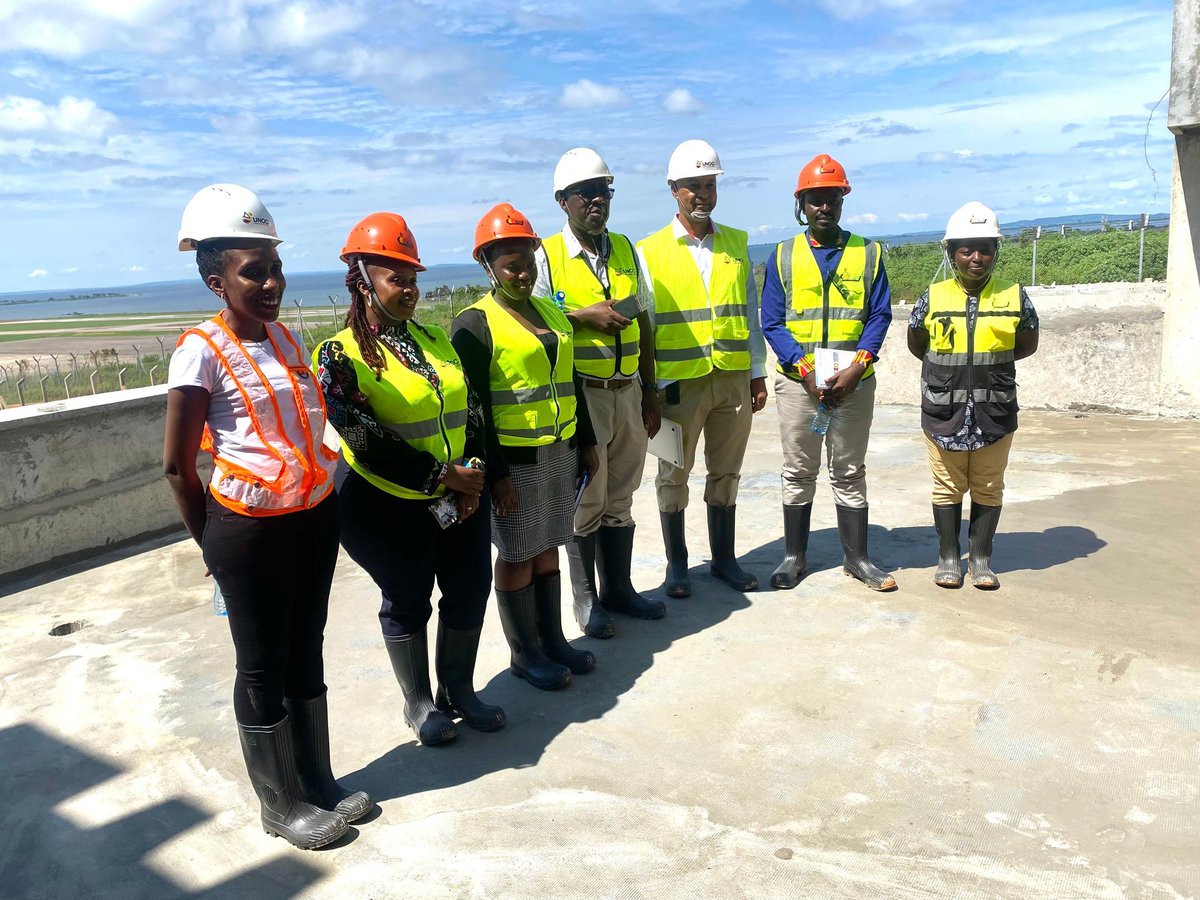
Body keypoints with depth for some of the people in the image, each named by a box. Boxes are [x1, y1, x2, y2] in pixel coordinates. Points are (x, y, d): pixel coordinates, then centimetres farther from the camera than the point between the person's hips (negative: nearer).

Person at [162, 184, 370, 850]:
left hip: (315, 514, 7)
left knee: (305, 653, 18)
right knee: (262, 669, 9)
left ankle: (317, 783, 35)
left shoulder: (285, 337, 6)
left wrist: (319, 497, 13)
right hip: (250, 527, -6)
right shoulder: (202, 351, -14)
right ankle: (280, 805, 27)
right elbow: (176, 464, -10)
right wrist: (213, 542, -2)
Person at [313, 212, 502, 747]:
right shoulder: (342, 354, -12)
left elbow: (470, 408, 9)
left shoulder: (433, 338, 7)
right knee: (407, 602, 10)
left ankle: (459, 690, 34)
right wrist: (442, 474, -18)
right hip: (388, 506, -6)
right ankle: (419, 704, 31)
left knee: (470, 590, 12)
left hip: (459, 496, 6)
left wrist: (474, 471, -6)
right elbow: (366, 441, -19)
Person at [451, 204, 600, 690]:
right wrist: (496, 474, -16)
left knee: (547, 547, 16)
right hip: (515, 460, -6)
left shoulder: (552, 312, 11)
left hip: (561, 453, 6)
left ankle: (553, 639, 29)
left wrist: (586, 443, 16)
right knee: (517, 556, 6)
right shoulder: (474, 323, -10)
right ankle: (524, 653, 21)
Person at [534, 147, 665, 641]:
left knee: (620, 497, 14)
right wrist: (583, 316, -17)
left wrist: (650, 391, 11)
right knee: (585, 500, 4)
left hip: (628, 391, 5)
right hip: (581, 394, -5)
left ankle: (619, 587, 29)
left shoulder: (626, 250, 10)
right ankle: (586, 600, 19)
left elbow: (642, 323, 12)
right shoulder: (547, 256, -5)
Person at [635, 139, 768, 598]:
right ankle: (676, 564, 23)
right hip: (678, 382, -3)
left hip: (733, 379, 3)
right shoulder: (650, 251, -2)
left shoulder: (736, 243, 9)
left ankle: (724, 558, 27)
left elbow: (750, 313, 12)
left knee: (726, 472, 12)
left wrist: (758, 374, 9)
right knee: (674, 476, 8)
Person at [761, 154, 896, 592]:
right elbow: (771, 323, -1)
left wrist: (857, 367, -14)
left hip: (854, 382, 1)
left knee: (850, 472, 9)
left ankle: (856, 557, 20)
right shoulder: (782, 256, 4)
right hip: (797, 381, 0)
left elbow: (880, 315, 1)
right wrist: (806, 369, -13)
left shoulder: (868, 253, 6)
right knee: (798, 473, 8)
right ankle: (794, 556, 19)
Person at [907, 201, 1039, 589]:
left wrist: (991, 363, 3)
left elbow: (1027, 345, 12)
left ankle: (980, 558, 22)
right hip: (943, 412, 0)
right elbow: (916, 344, 12)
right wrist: (948, 368, 6)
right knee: (948, 487, 9)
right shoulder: (933, 298, -1)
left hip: (995, 412, 1)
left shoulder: (1015, 297, 0)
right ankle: (948, 557, 21)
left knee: (988, 488, 9)